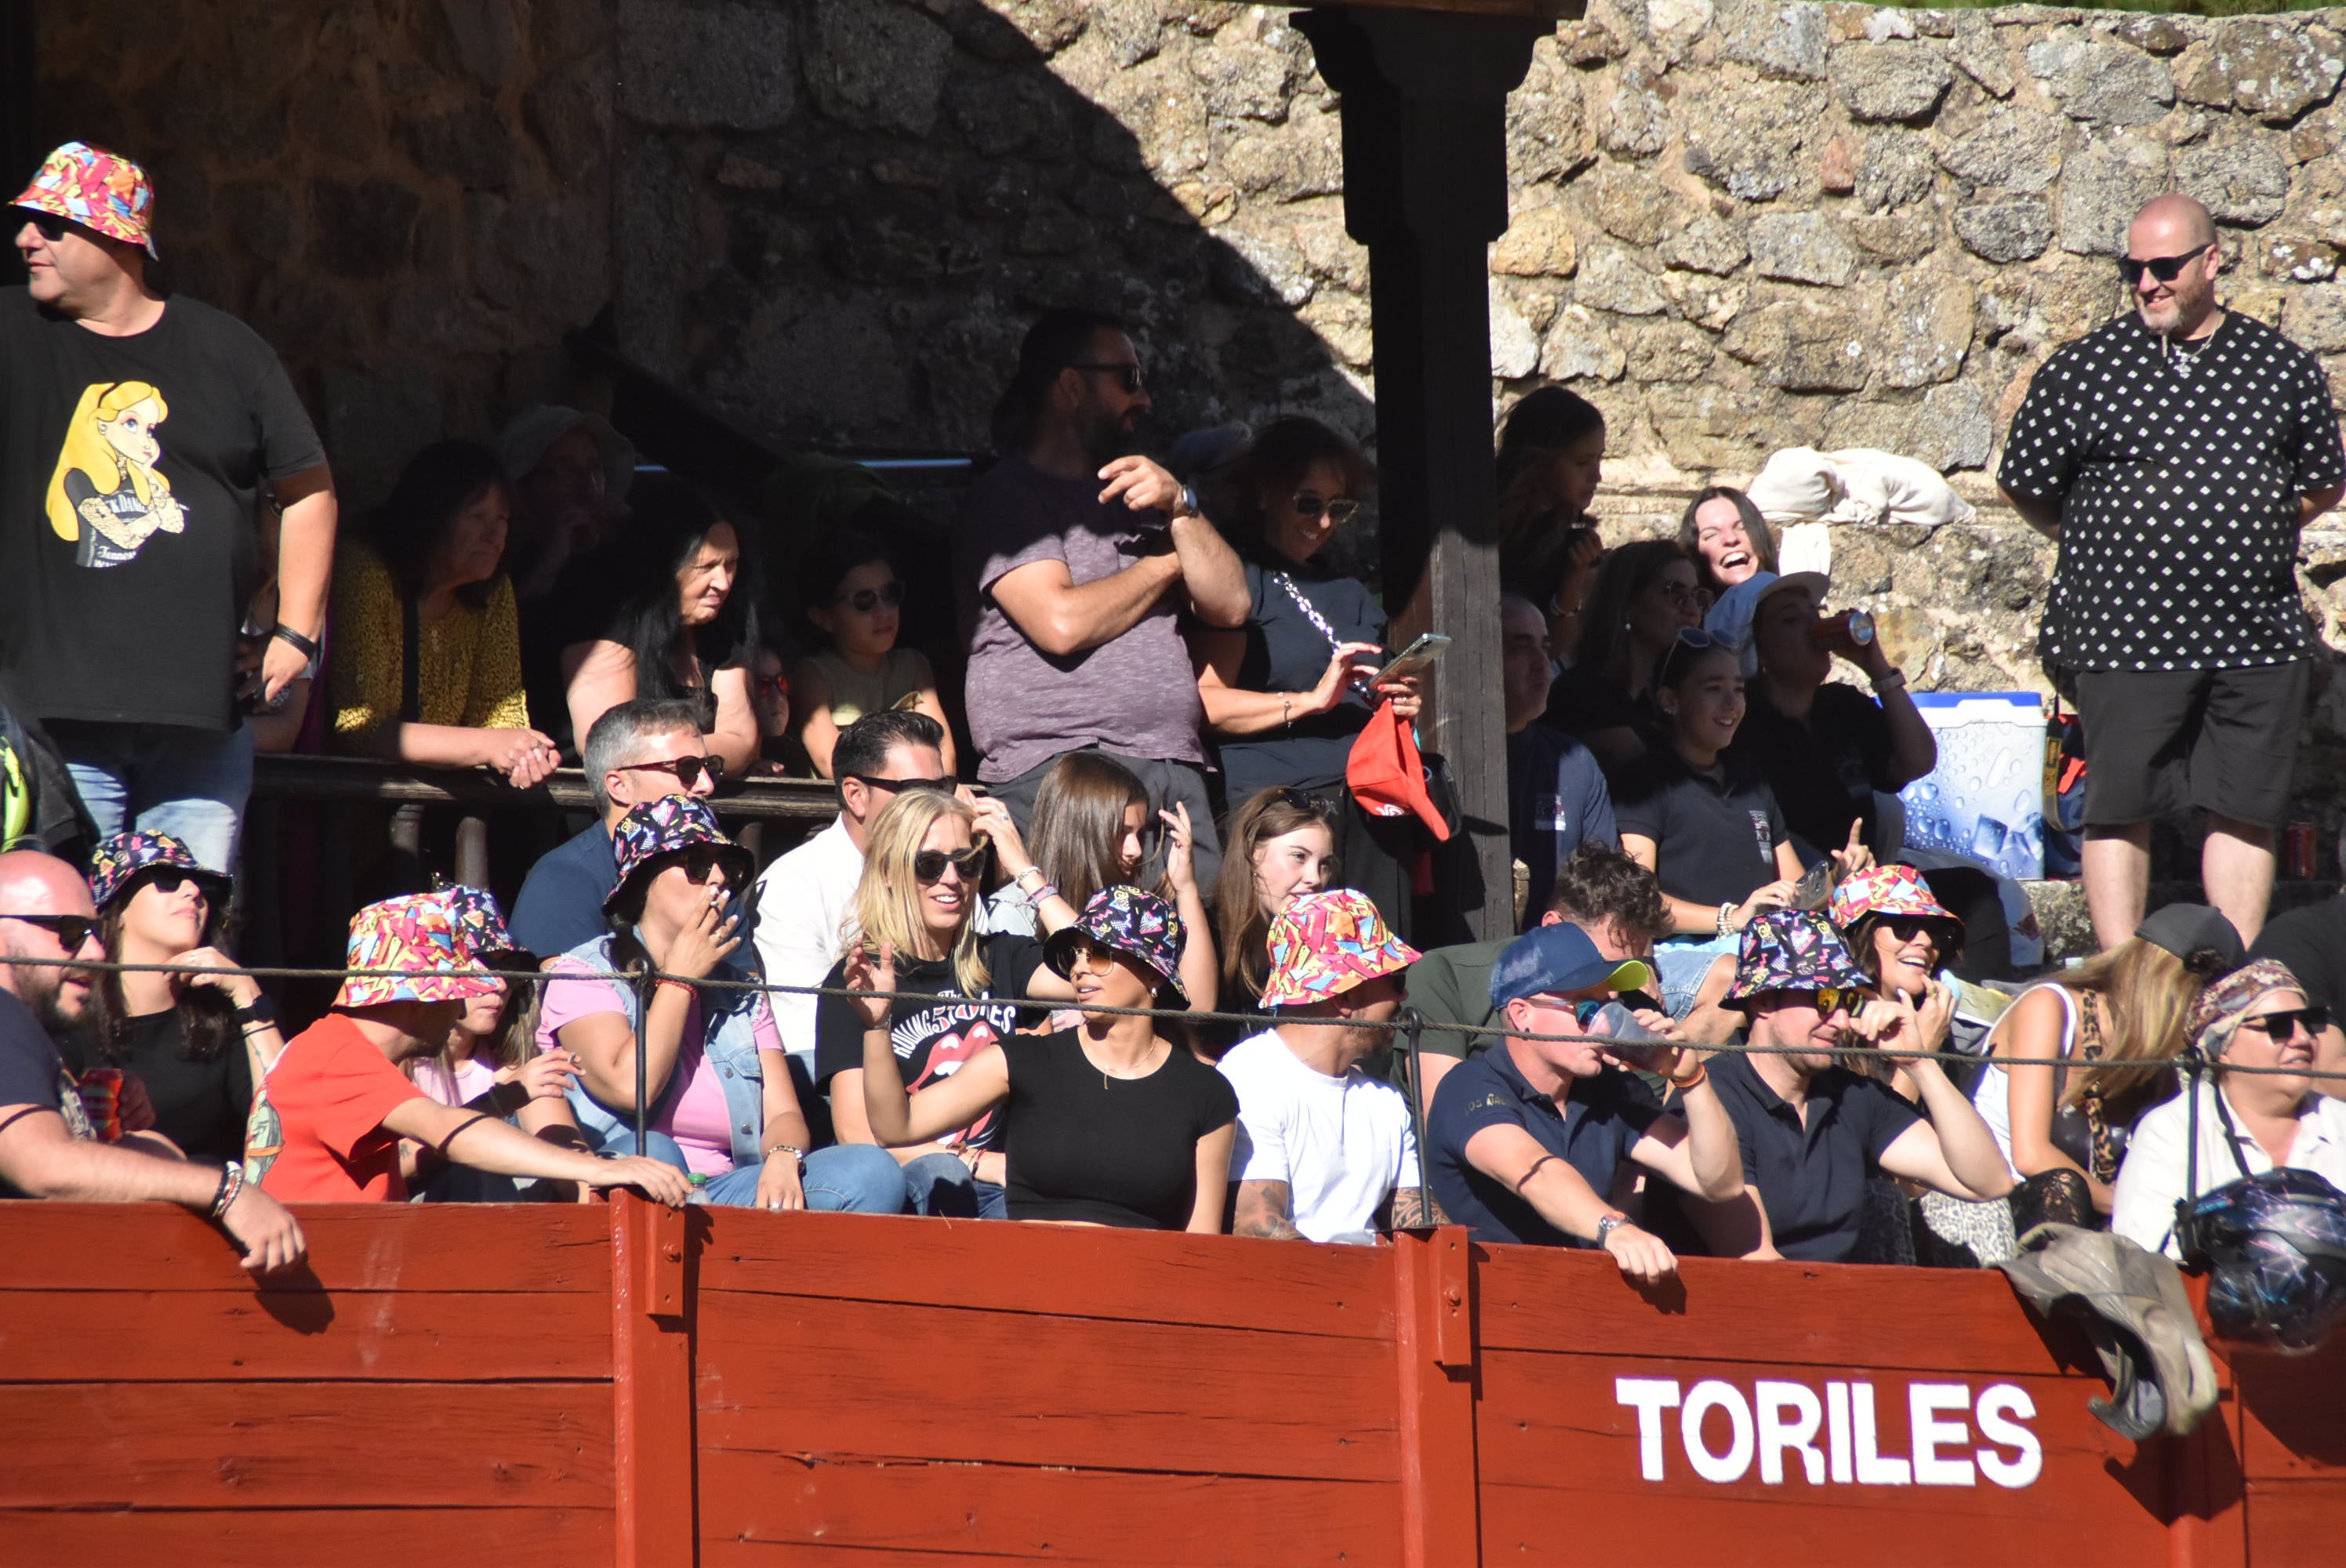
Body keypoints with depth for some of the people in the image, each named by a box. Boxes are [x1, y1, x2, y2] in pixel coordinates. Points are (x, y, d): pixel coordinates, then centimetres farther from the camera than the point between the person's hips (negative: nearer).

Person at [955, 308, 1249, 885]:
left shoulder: (1136, 497, 26)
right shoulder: (1007, 496, 3)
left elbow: (1229, 606, 17)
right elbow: (1062, 622, -12)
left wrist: (1180, 508, 2)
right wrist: (1166, 563, 4)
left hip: (1175, 772, 6)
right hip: (1060, 774, -6)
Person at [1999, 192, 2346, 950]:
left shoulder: (2283, 367, 7)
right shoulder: (2082, 370, 1)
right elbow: (2027, 490, 9)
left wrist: (2245, 535, 8)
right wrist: (2102, 548, 7)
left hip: (2256, 631, 2)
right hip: (2125, 633, -2)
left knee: (2245, 812, 4)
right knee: (2119, 811, -1)